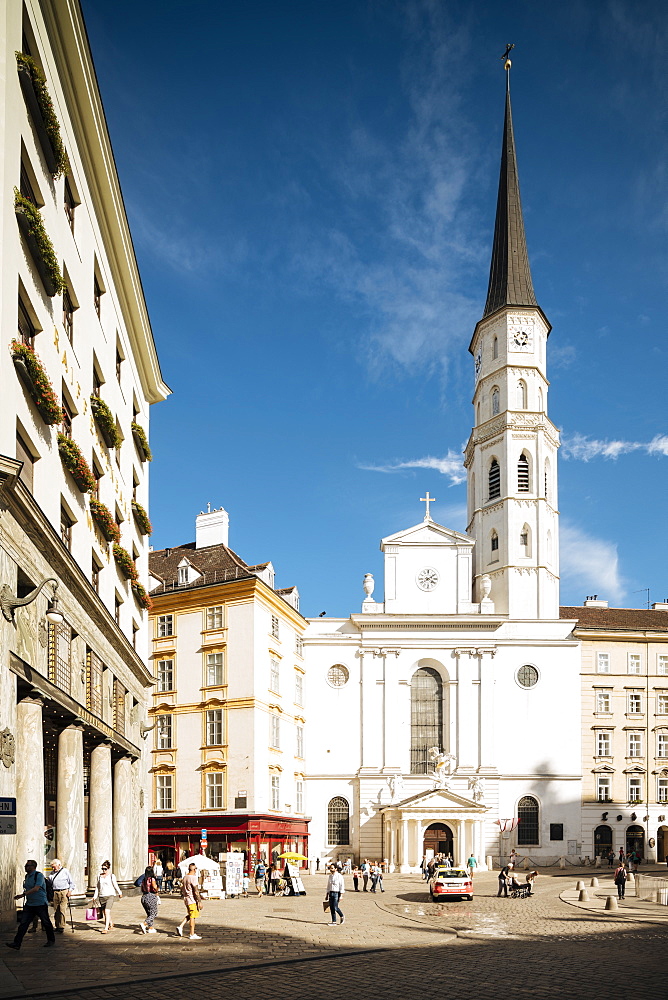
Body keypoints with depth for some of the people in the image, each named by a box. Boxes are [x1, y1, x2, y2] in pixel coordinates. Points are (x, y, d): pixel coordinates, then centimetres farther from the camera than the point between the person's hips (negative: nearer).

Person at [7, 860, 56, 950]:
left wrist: (23, 894, -29)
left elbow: (36, 888, -24)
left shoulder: (39, 875, -13)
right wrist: (22, 894, 3)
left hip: (40, 904, -7)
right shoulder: (27, 876, 12)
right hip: (29, 904, 7)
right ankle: (16, 944, -6)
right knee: (23, 924, -3)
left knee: (46, 923, 7)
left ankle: (51, 941, 24)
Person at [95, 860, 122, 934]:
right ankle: (110, 924, 39)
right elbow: (98, 887, 15)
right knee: (105, 912, 14)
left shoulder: (112, 876, -2)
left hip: (110, 895, -5)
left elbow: (115, 885, 7)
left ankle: (106, 928, -18)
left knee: (107, 911, -17)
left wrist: (119, 893, 16)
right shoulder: (99, 876, 9)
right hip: (101, 896, 5)